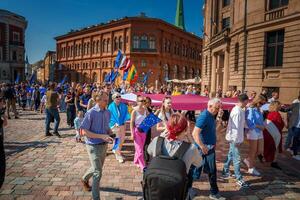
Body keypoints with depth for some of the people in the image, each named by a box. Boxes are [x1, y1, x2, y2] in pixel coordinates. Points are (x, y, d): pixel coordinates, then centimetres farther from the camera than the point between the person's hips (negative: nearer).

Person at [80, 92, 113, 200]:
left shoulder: (107, 113, -1)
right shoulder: (90, 113, -19)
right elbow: (84, 131, -18)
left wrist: (110, 133, -10)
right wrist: (101, 136, -26)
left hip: (104, 145, 7)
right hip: (94, 146, -6)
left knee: (97, 168, 25)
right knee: (98, 173, -4)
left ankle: (84, 179, 55)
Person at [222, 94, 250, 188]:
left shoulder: (238, 109, 8)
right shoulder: (237, 112, -23)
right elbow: (235, 127, -23)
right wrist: (237, 140, -19)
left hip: (234, 138, 10)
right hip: (235, 138, -10)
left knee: (230, 155, 19)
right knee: (237, 158, -1)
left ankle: (225, 172, 33)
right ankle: (239, 179, 8)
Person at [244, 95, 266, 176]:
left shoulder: (258, 110, 8)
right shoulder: (250, 110, -16)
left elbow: (261, 120, 14)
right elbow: (250, 123, -19)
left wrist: (262, 126, -5)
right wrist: (260, 126, -12)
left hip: (259, 132, 8)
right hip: (252, 132, -8)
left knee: (260, 150, 12)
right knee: (253, 151, 5)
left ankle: (248, 160, 34)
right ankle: (251, 168, 22)